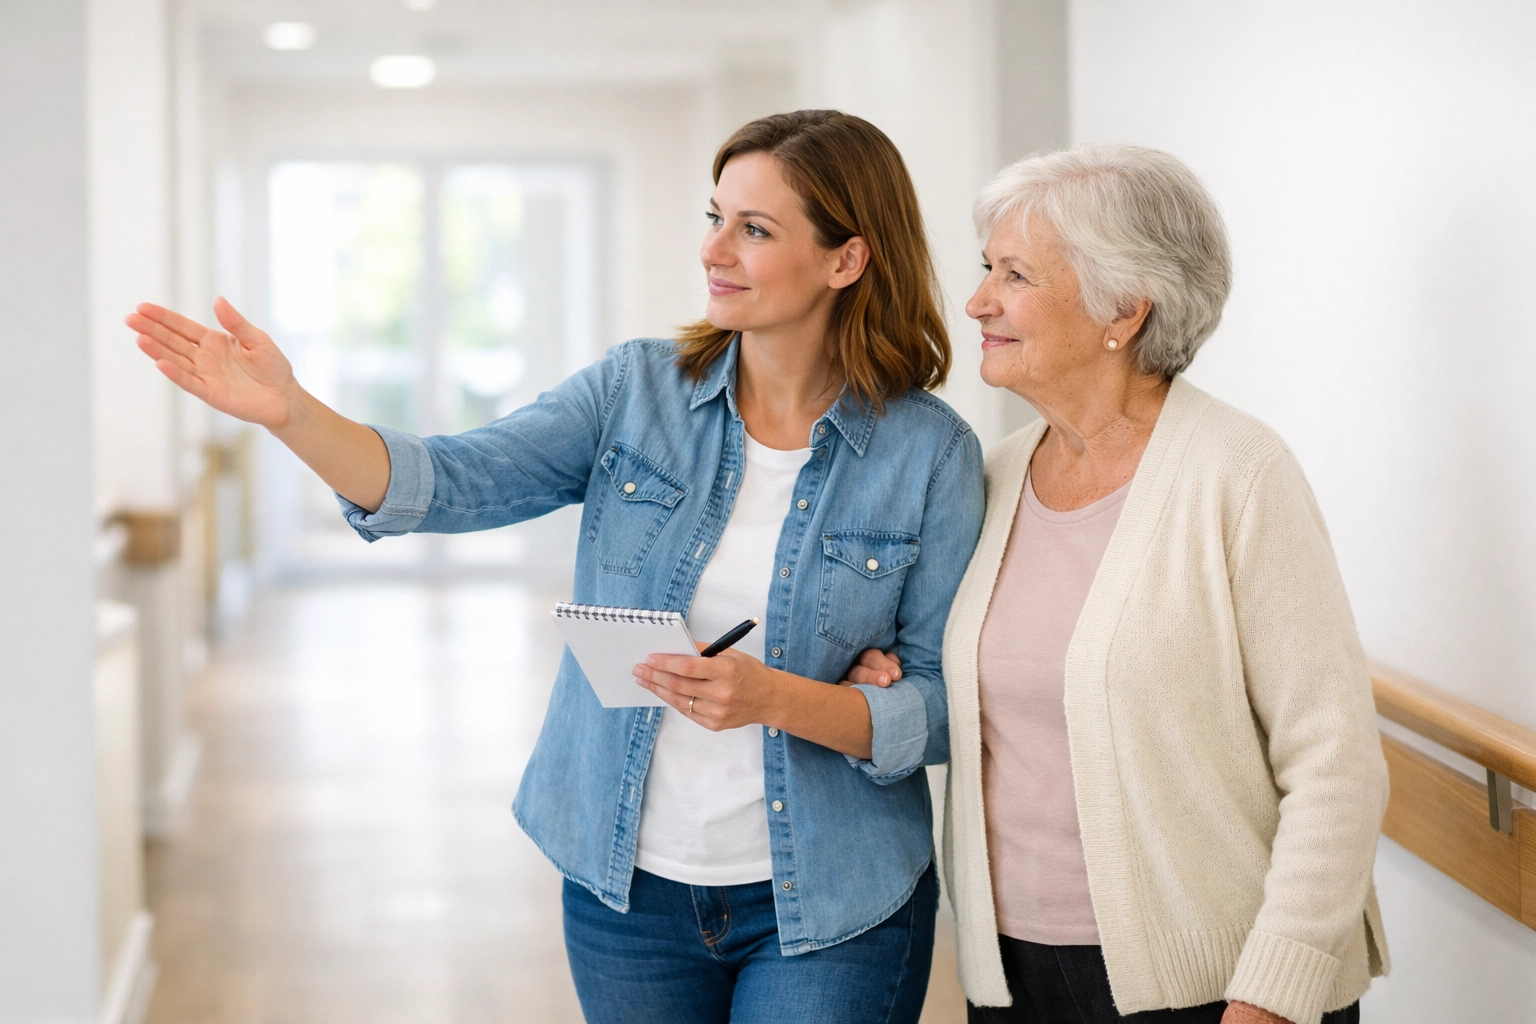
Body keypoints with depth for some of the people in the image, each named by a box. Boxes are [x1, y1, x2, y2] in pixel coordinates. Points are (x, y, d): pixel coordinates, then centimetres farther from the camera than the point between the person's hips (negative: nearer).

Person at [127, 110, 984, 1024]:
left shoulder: (930, 452, -9)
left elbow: (947, 706, -9)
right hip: (627, 890, 3)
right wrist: (290, 411, -29)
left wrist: (774, 699, -25)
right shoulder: (635, 391, -2)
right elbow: (456, 484, -13)